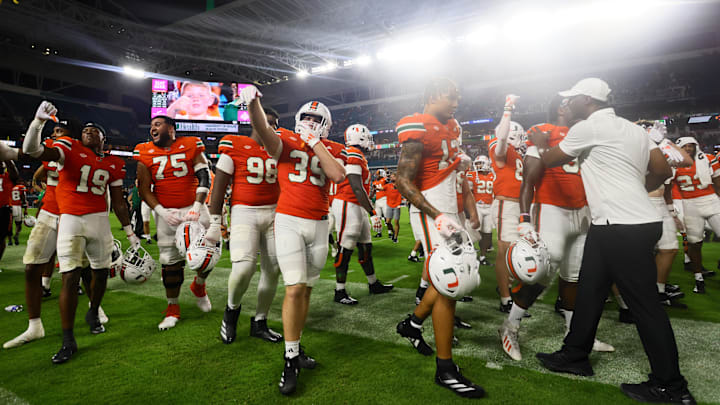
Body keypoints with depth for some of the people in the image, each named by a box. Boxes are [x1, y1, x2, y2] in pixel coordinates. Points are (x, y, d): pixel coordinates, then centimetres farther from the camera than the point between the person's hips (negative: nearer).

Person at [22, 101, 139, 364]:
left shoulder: (113, 164, 9)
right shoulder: (70, 148, 0)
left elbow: (118, 202, 13)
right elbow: (32, 150, -18)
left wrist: (129, 232, 13)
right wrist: (38, 121, -32)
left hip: (99, 221, 4)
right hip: (70, 220, -3)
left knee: (101, 272, 11)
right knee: (70, 277, -6)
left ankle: (93, 313, 39)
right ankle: (68, 341, 4)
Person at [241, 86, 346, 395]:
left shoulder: (333, 149, 8)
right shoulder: (286, 141, 1)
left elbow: (338, 176, -13)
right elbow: (264, 132, -22)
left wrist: (315, 142, -11)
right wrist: (253, 103, -41)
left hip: (319, 224, 4)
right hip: (289, 221, -3)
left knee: (306, 288, 10)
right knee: (295, 288, -10)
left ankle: (295, 348, 25)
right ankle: (291, 360, 3)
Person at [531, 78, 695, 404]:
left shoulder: (588, 127, -9)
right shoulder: (631, 128, 16)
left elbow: (549, 160, 3)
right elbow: (662, 171, 15)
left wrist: (540, 143, 23)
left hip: (625, 229, -10)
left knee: (644, 303, 0)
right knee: (588, 291, 14)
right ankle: (575, 355, 27)